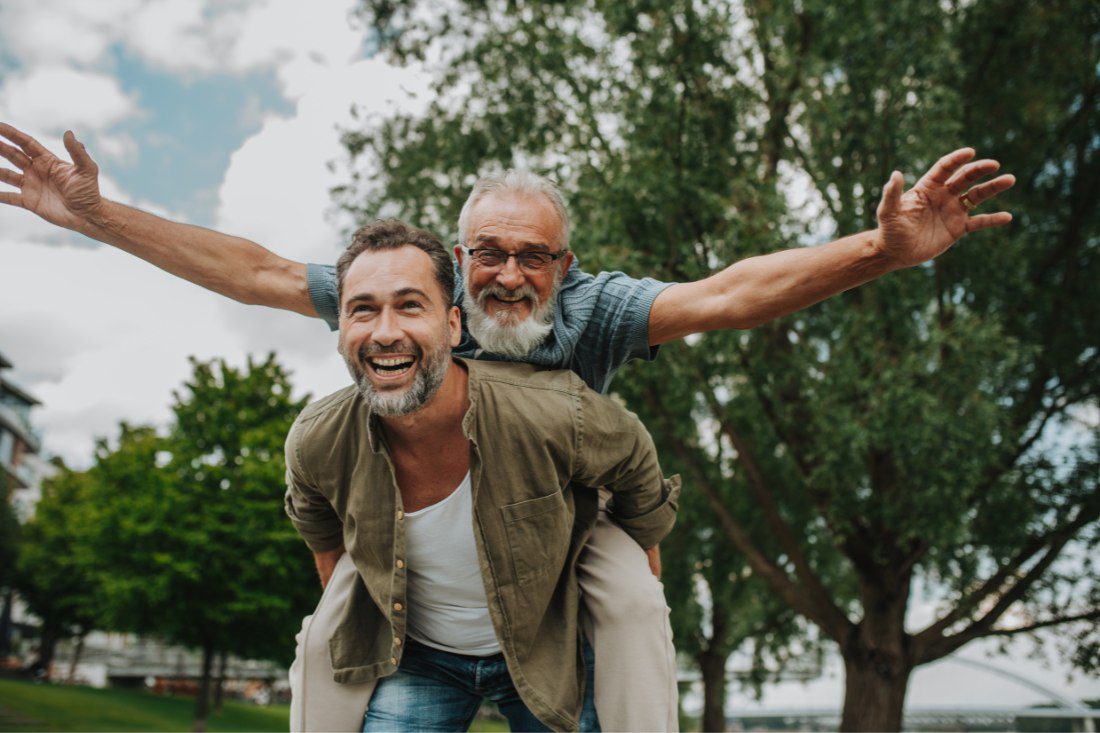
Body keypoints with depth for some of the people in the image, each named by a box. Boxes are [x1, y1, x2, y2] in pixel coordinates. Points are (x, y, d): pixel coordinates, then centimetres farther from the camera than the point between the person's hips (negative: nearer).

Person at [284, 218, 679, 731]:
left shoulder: (554, 416, -30)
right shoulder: (315, 444, -21)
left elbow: (637, 472, -6)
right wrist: (341, 598, 18)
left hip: (546, 653, -1)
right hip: (415, 659, 2)